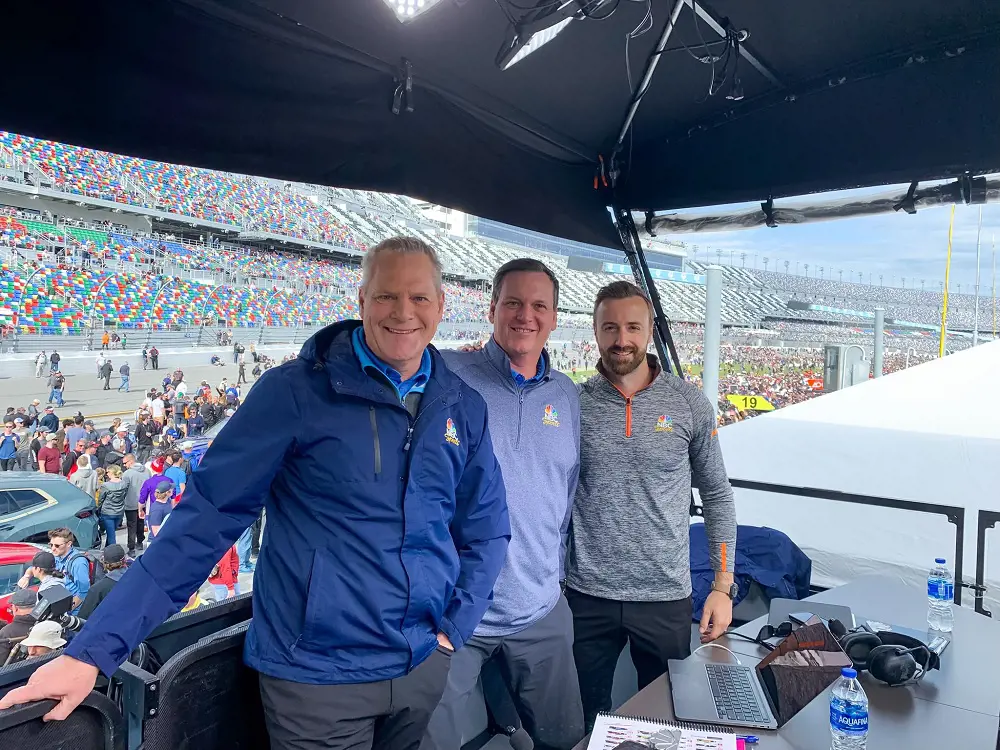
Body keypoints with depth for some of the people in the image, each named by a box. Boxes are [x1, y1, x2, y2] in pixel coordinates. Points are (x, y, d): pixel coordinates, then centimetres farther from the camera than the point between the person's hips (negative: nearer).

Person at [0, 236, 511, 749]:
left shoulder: (464, 408, 1)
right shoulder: (296, 392, -12)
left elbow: (485, 529, 9)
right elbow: (206, 514, -13)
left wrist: (452, 629, 0)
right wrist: (94, 648, -16)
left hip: (425, 669, 4)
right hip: (316, 675, -3)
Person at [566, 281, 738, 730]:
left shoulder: (689, 404, -4)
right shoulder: (573, 403, -5)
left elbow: (716, 495, 2)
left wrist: (722, 585, 0)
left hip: (667, 597, 0)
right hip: (587, 596, 0)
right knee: (586, 720, 17)